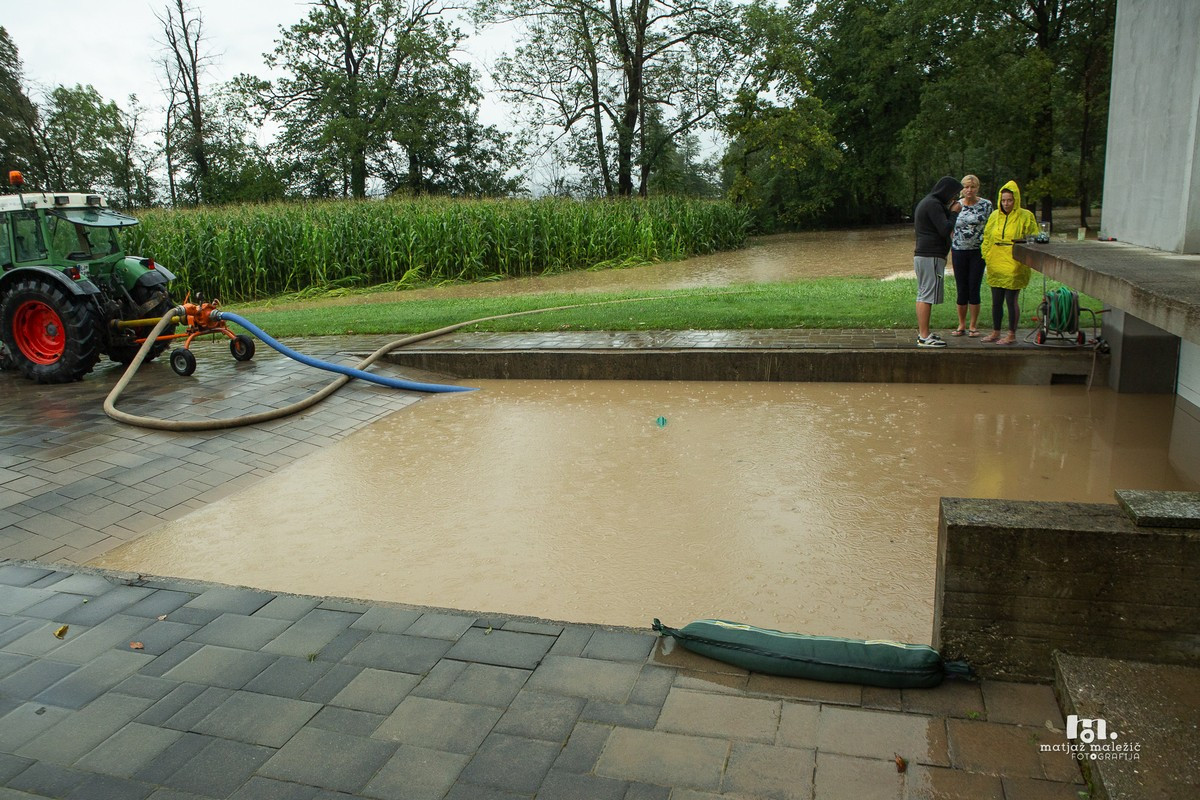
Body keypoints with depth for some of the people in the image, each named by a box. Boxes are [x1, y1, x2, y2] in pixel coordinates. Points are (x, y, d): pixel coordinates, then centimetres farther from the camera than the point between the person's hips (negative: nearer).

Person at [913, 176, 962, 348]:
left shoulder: (926, 202, 19)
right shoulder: (933, 204, -14)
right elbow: (945, 229, -21)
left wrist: (949, 211, 11)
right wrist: (953, 212, -6)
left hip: (922, 255, 11)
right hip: (931, 256, -11)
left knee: (923, 295, 14)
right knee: (928, 296, -10)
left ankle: (922, 332, 20)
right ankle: (924, 337, -9)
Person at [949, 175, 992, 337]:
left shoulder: (986, 205, 1)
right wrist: (951, 251, 7)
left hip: (978, 252, -2)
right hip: (959, 252, 2)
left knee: (974, 288, 0)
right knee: (961, 289, 5)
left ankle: (973, 326, 10)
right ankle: (961, 325, 15)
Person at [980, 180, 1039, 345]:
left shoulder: (1026, 216, -2)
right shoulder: (994, 216, 11)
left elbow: (1033, 239, 1)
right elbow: (986, 238, 17)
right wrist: (987, 255, 8)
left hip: (1013, 267, -5)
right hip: (995, 266, 5)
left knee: (1011, 301, -2)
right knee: (996, 301, 12)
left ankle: (1012, 335, 8)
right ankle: (995, 332, 23)